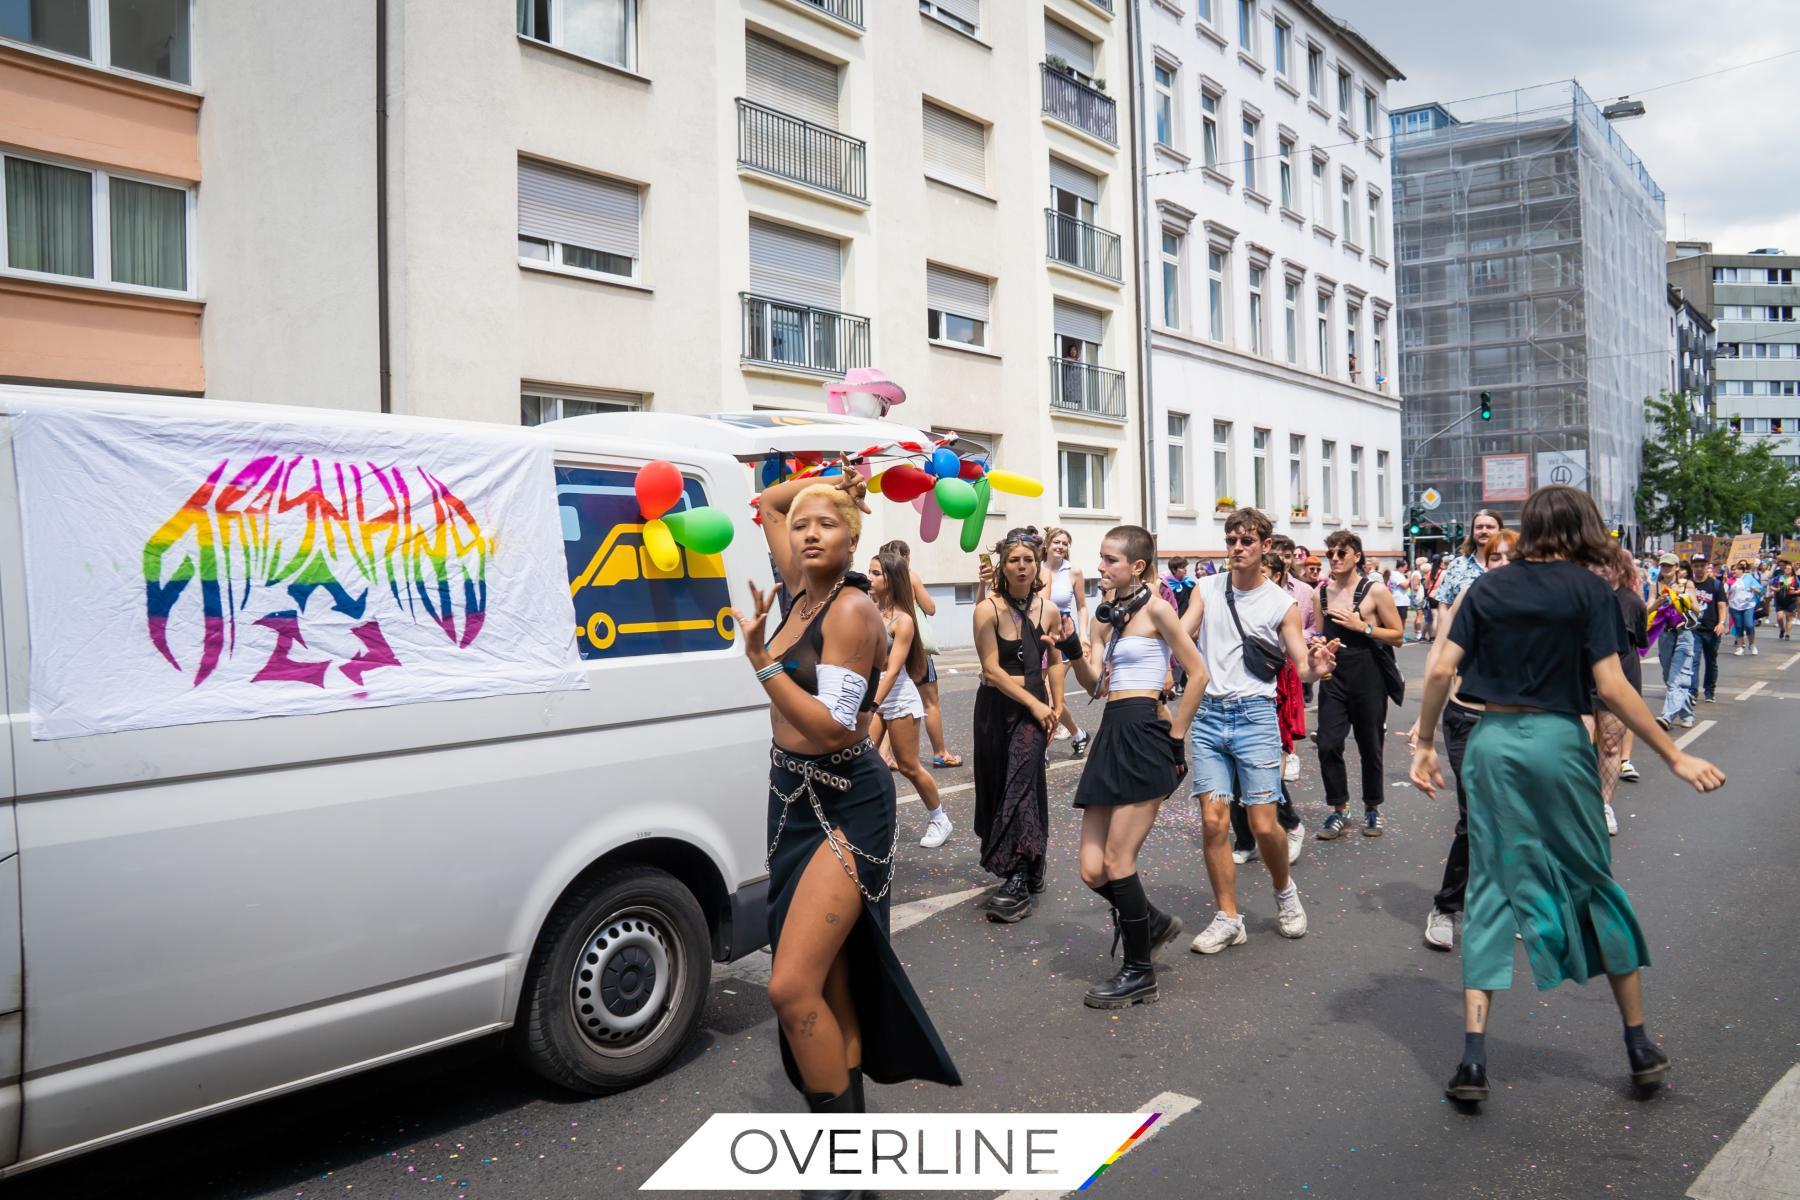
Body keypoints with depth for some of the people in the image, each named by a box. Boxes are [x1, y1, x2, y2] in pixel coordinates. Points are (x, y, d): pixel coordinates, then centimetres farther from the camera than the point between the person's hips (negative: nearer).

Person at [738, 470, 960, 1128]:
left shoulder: (852, 610, -15)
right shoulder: (802, 593, 8)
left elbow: (834, 728, -23)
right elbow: (768, 505, 24)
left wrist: (762, 660, -24)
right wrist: (824, 482, 10)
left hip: (846, 806, -9)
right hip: (795, 799, 9)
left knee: (792, 988, -15)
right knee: (827, 986, 13)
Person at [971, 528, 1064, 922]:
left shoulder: (1048, 610, -1)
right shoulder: (988, 609, -10)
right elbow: (992, 669, -12)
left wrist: (1056, 706, 8)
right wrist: (1034, 704, -12)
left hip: (1034, 705, 0)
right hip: (995, 706, 0)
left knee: (1022, 781, -13)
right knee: (996, 784, 7)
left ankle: (1019, 882, -15)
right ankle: (1031, 870, 26)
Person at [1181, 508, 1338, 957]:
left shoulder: (1282, 603, 1)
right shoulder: (1207, 589, 7)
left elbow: (1301, 665, -1)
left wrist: (1316, 668, -25)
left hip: (1255, 716, -2)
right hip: (1209, 716, 2)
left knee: (1264, 824, -3)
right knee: (1213, 821, -1)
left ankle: (1285, 890, 28)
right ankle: (1229, 919, 11)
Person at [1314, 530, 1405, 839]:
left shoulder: (1375, 591, -6)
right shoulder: (1322, 591, 7)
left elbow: (1398, 635, -5)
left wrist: (1363, 627, -16)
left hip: (1367, 678, -3)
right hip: (1333, 677, 3)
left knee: (1370, 747, 8)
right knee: (1328, 745, -4)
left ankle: (1372, 808, 26)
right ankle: (1339, 810, 9)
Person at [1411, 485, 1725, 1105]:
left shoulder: (1487, 588, 6)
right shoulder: (1590, 588, -2)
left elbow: (1441, 669, -2)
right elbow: (1610, 686, -9)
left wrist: (1425, 744, 7)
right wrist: (1676, 757, -2)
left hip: (1492, 740, 2)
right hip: (1558, 741, -2)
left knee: (1491, 891, 6)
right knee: (1594, 885, 13)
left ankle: (1473, 1059, 1)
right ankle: (1640, 1047, 27)